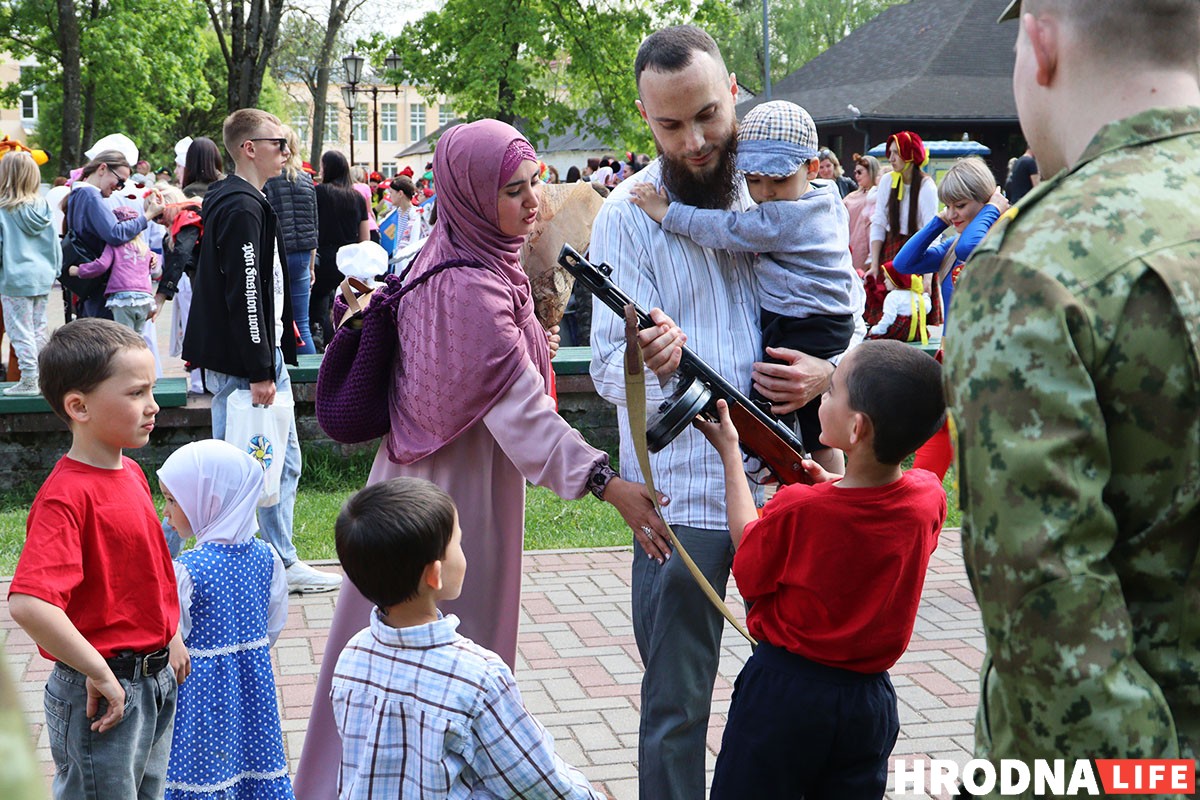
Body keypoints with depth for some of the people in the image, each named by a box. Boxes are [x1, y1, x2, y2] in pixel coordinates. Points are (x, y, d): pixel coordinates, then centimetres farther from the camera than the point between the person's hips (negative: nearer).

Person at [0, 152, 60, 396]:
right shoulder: (42, 206, 4)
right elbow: (54, 242, 9)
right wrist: (54, 269, 18)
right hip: (42, 276, 6)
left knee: (20, 331, -1)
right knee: (38, 330, 14)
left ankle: (28, 380, -2)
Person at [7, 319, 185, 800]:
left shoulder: (130, 473, 5)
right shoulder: (67, 495, -23)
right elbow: (27, 604, -34)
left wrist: (171, 637, 14)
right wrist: (99, 675, -27)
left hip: (156, 680, 9)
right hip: (105, 695, -8)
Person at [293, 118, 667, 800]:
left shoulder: (447, 259, 6)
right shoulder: (471, 289, -26)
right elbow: (521, 411, -32)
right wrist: (604, 481, -38)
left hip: (434, 478, 10)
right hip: (456, 495, -10)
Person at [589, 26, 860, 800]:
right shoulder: (627, 215, -5)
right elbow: (609, 365, -11)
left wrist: (826, 371, -11)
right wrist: (652, 357, -35)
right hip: (682, 494, -3)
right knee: (676, 705, 5)